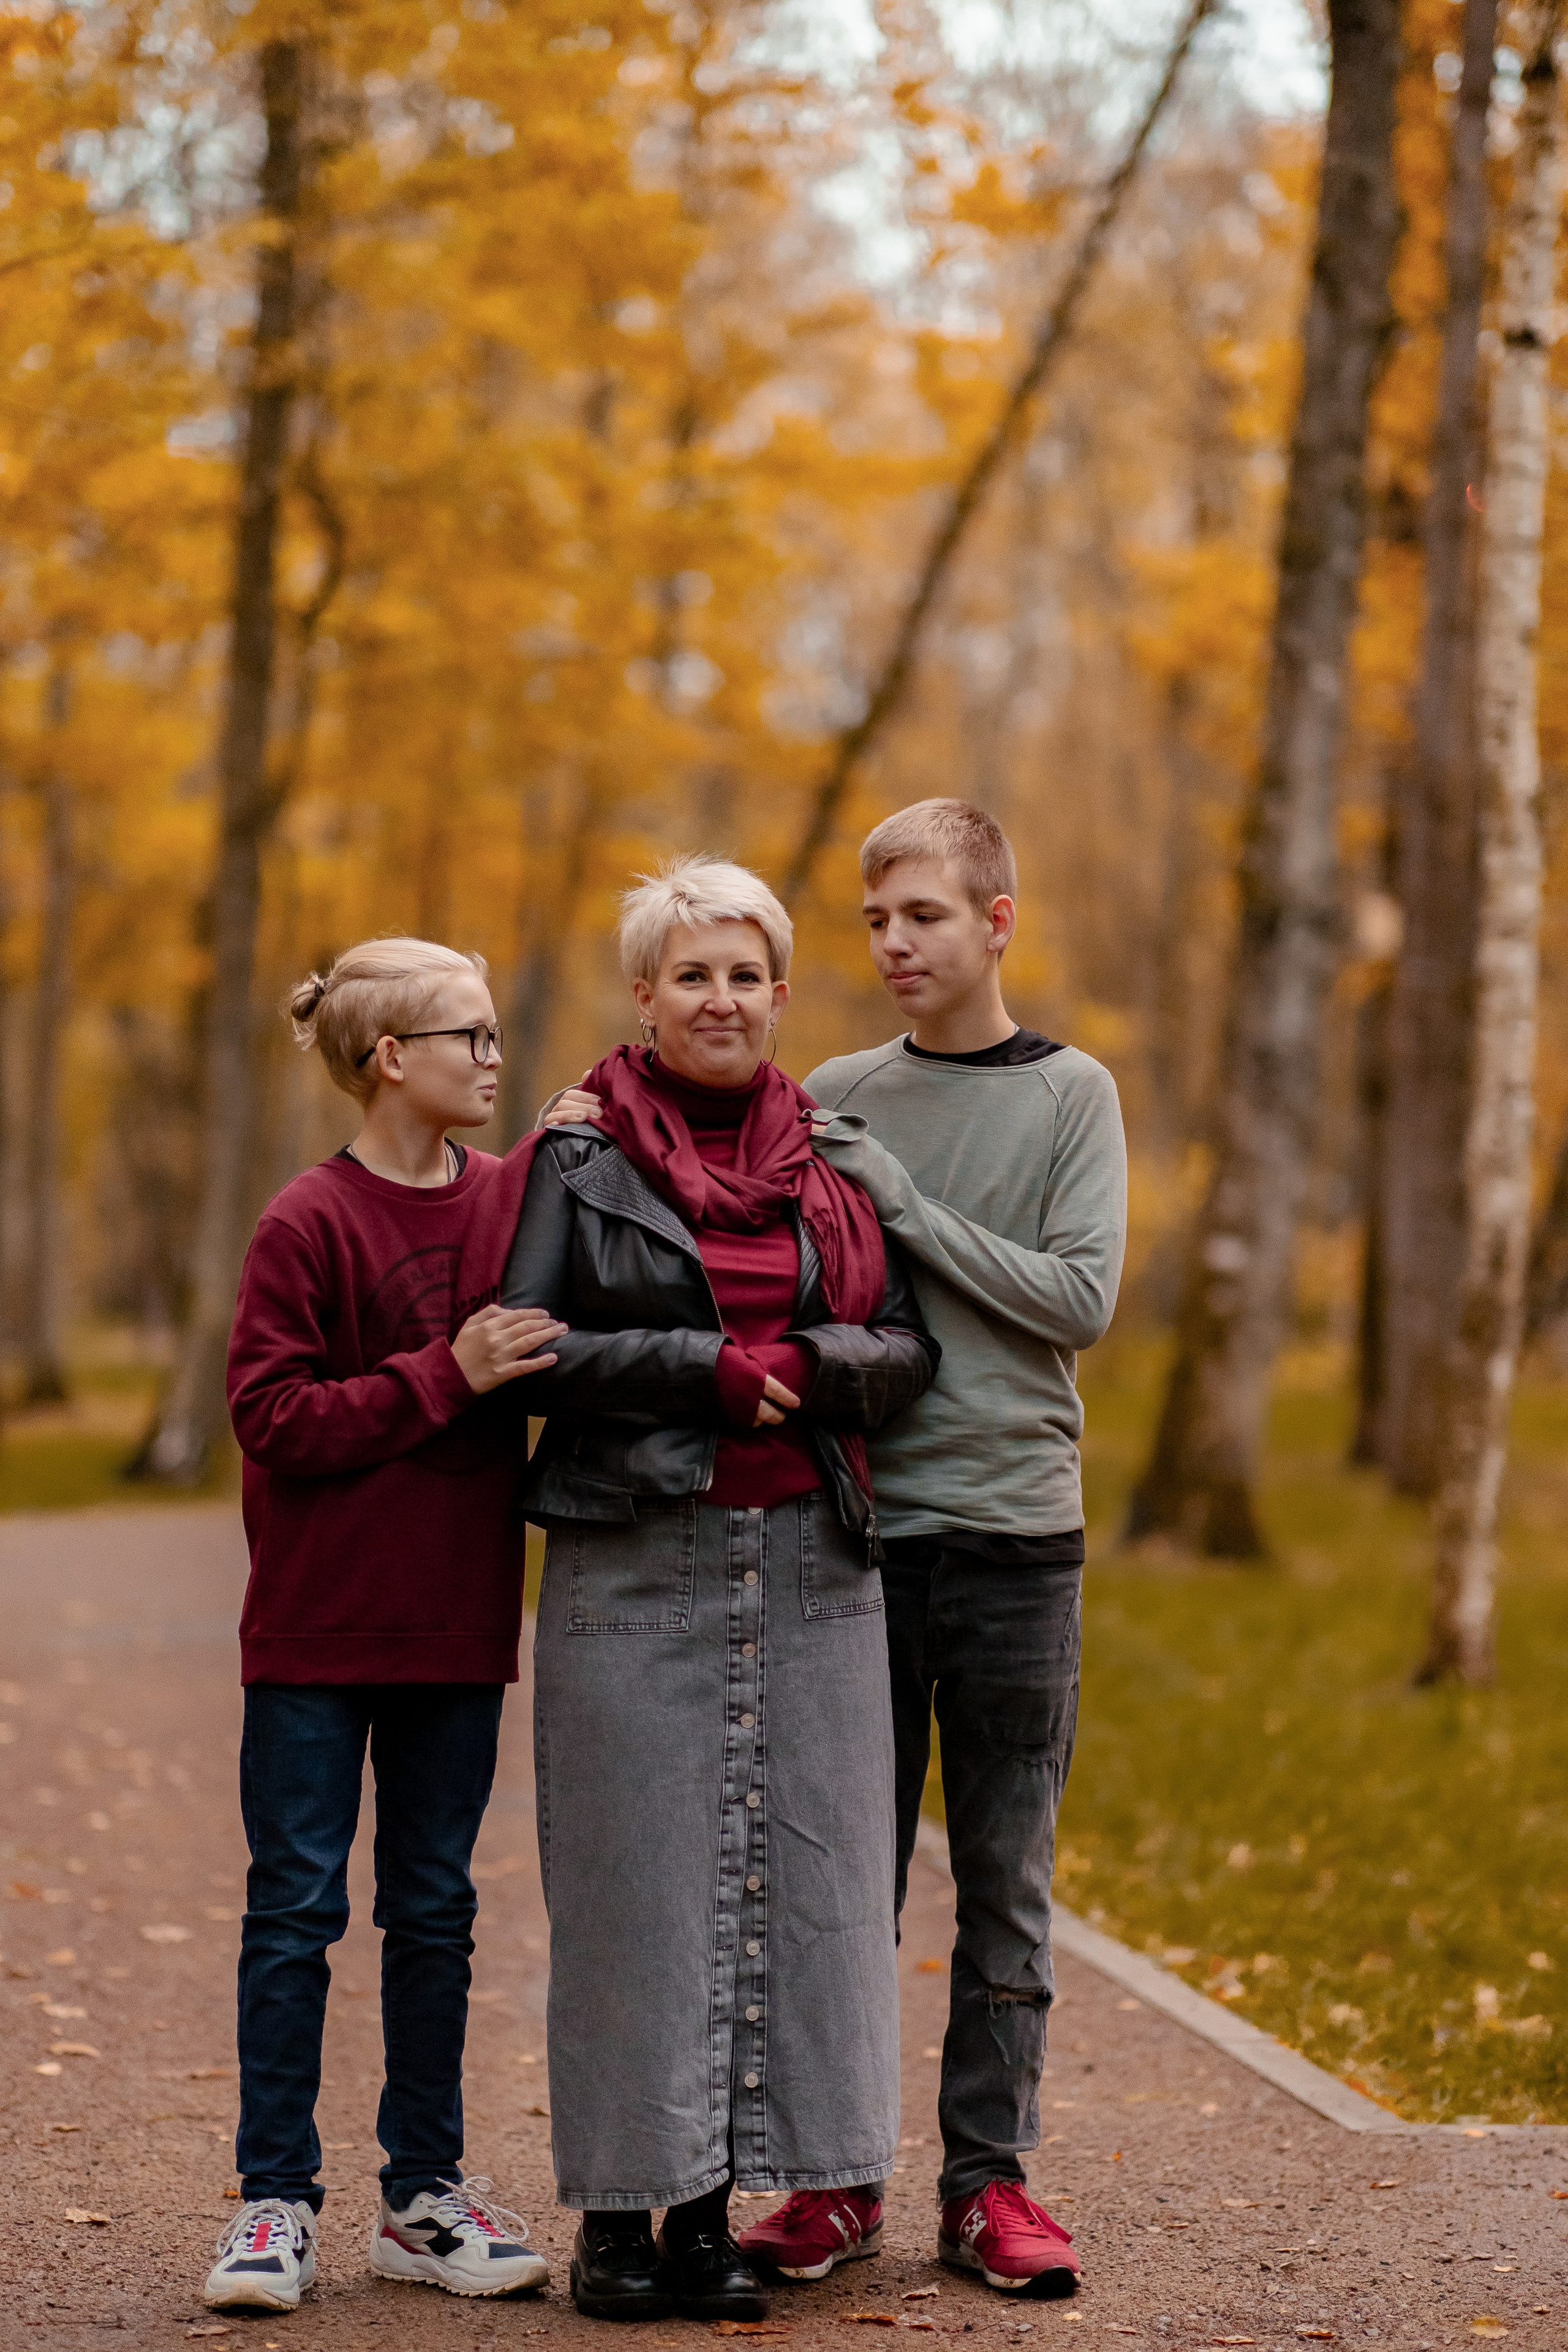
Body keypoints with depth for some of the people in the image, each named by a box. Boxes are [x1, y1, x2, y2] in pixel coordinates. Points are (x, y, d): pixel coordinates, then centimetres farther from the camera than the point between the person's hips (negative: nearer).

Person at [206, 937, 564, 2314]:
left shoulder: (518, 1198, 5)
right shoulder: (311, 1223, -10)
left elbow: (561, 1361, 16)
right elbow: (272, 1417, -14)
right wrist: (447, 1375, -20)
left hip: (457, 1620, 5)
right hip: (317, 1630, -5)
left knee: (435, 1911, 11)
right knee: (296, 1908, 2)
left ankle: (426, 2195, 20)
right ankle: (278, 2199, 10)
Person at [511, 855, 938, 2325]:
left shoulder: (831, 1163, 13)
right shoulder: (581, 1163, 4)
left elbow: (910, 1351, 10)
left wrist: (815, 1363, -11)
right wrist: (707, 1365, -13)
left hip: (809, 1562, 3)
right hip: (634, 1567, -3)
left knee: (789, 1877, 2)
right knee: (638, 1884, -2)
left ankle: (711, 2206, 11)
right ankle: (617, 2213, 7)